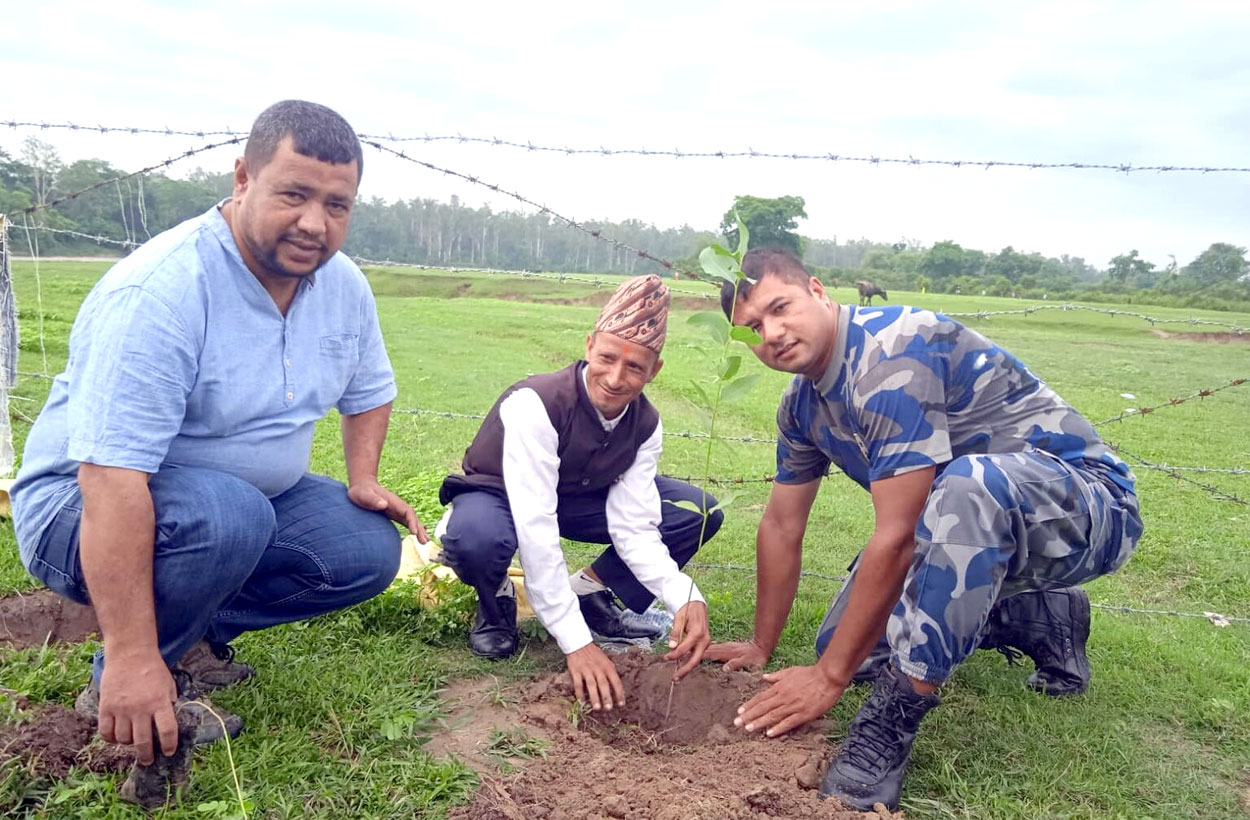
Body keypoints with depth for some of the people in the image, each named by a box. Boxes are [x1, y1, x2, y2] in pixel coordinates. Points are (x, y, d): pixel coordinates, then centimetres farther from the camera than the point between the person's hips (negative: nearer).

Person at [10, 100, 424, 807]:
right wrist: (132, 657, -34)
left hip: (244, 500, 7)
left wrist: (363, 479, -5)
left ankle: (194, 634, 6)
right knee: (226, 513, -36)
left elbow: (370, 390, 13)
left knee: (370, 550, -11)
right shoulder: (160, 293, -29)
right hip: (85, 508, -6)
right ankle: (114, 685, -10)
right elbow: (112, 478, -33)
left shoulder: (344, 285, -5)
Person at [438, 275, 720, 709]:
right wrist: (577, 644, -42)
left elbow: (635, 529, -19)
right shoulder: (535, 404, -34)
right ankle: (496, 600, -6)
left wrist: (685, 598, -37)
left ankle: (590, 591, 3)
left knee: (699, 511, -10)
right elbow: (535, 532, -39)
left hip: (574, 500, 5)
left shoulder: (645, 425, -15)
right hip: (497, 498, -5)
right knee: (477, 538, -43)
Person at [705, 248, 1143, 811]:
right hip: (974, 513, 9)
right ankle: (1037, 621, 20)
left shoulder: (894, 353, -28)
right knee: (847, 640, 3)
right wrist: (761, 647, 12)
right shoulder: (802, 404, 1)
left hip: (1086, 506, -9)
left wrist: (831, 678, -22)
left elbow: (896, 538, -29)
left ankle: (895, 715, -26)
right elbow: (782, 527, 9)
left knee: (967, 482, -41)